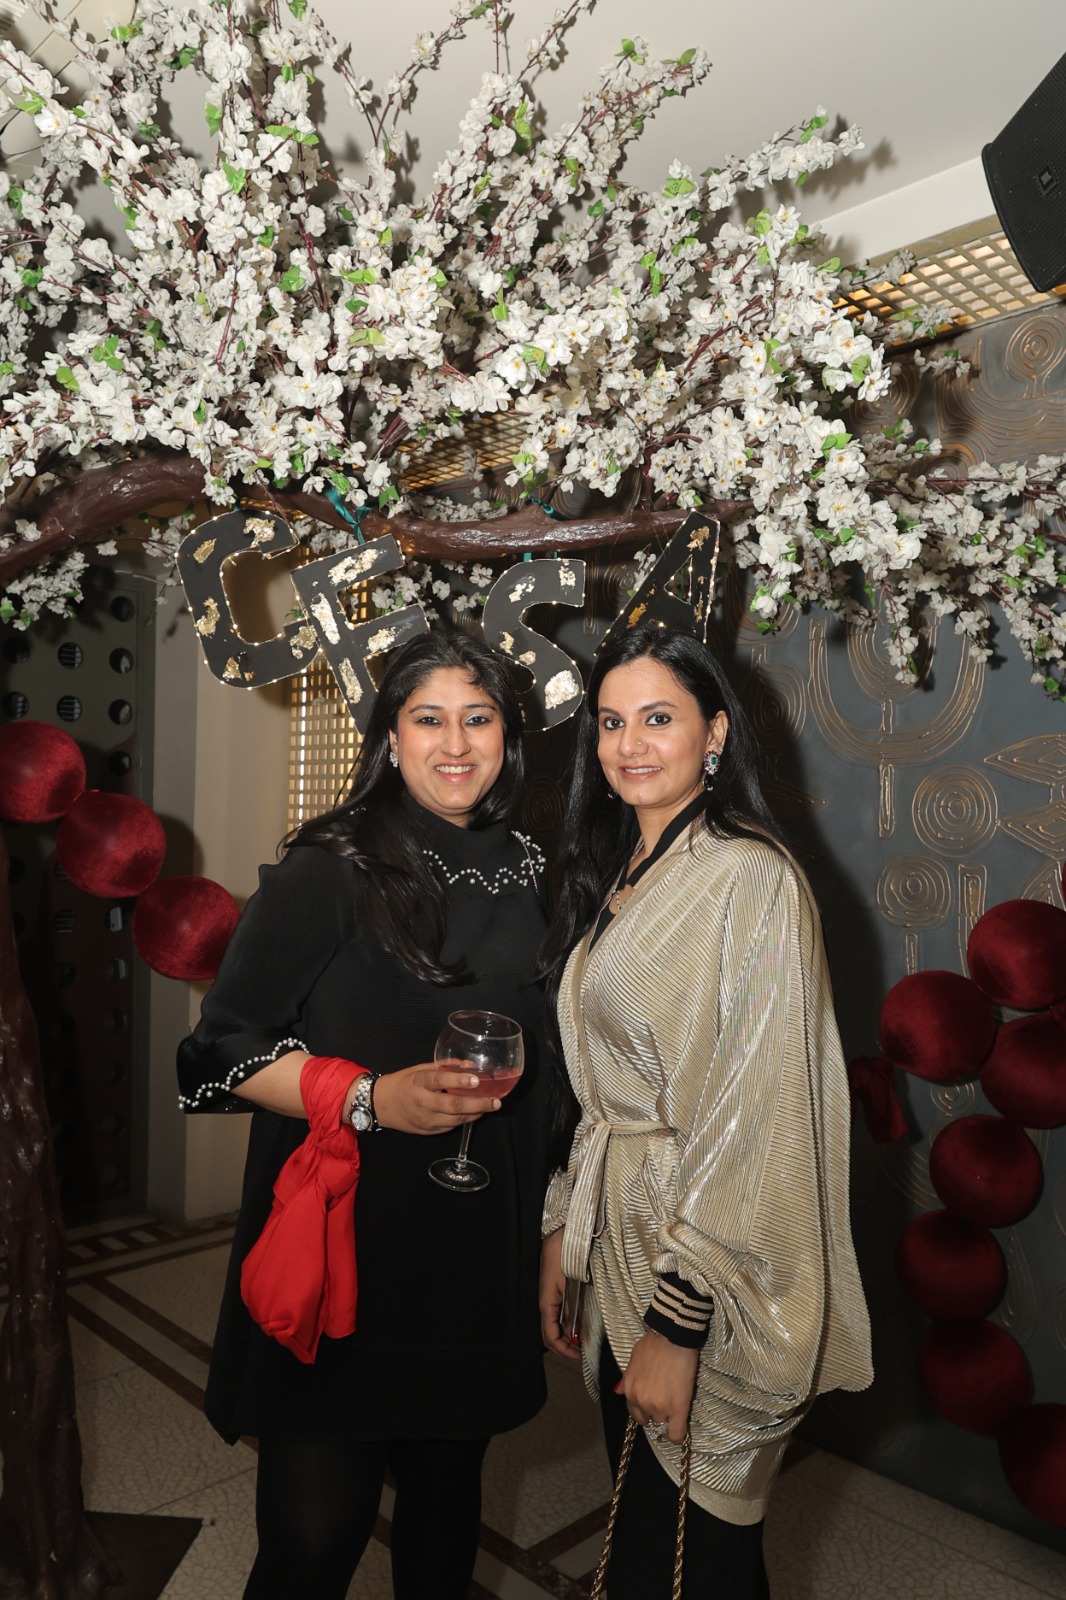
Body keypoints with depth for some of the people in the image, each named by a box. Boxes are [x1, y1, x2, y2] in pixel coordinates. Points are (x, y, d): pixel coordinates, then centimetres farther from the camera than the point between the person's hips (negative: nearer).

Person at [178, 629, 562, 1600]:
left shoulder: (529, 876, 4)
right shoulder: (329, 872, -11)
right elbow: (227, 1051, -11)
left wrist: (554, 1237, 13)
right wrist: (374, 1097, -25)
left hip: (481, 1256, 5)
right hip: (343, 1247, -4)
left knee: (447, 1498, 19)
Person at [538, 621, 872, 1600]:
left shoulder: (750, 877, -18)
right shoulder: (617, 878, 8)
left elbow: (756, 1115, -21)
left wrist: (678, 1322, -19)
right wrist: (562, 1232, 9)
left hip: (710, 1280, -7)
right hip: (620, 1245, 7)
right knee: (642, 1514, 22)